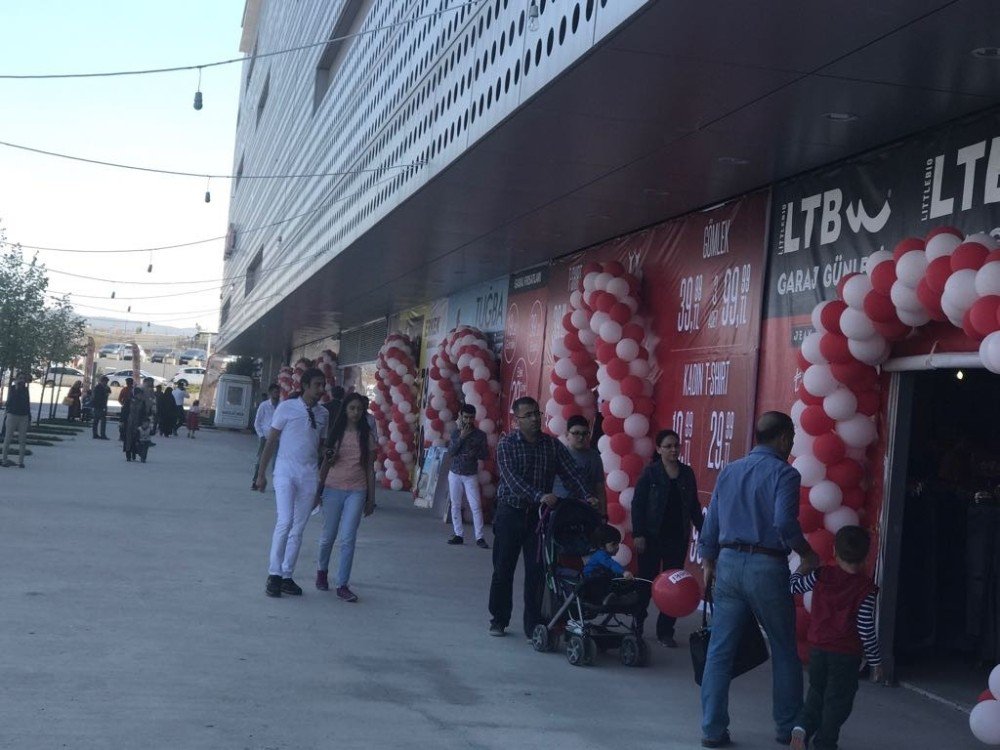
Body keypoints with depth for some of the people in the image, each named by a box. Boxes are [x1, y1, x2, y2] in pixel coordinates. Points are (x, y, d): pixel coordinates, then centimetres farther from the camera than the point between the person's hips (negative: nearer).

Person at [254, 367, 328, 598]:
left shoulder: (323, 414, 9)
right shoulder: (287, 408, -2)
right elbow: (271, 441, 0)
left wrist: (324, 477, 6)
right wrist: (261, 473, -2)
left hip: (309, 476, 4)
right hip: (286, 473, -4)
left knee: (298, 528, 5)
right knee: (285, 521, -17)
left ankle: (286, 576, 11)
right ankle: (274, 575, -9)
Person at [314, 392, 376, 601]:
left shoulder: (367, 437, 4)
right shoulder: (336, 433, 3)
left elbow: (370, 469, 7)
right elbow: (325, 464, 8)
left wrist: (371, 498, 5)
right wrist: (318, 491, 6)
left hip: (356, 492, -1)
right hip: (333, 489, 1)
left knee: (348, 539, -7)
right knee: (328, 536, 10)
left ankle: (342, 585, -2)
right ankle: (322, 570, 36)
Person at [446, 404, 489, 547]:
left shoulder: (480, 435, -2)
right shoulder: (456, 433, 3)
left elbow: (486, 455, 1)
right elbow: (450, 452, -7)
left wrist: (475, 454, -18)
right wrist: (461, 437, -15)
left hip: (471, 476, -2)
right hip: (455, 474, 2)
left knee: (476, 506, -9)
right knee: (455, 505, 5)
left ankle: (479, 537, -7)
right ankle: (458, 535, 13)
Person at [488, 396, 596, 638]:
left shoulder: (552, 444, 4)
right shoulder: (507, 444, -7)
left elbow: (571, 472, -1)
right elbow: (512, 480, -20)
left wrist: (587, 496, -18)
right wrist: (540, 496, -33)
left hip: (539, 515, 2)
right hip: (510, 513, -2)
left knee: (537, 572, 1)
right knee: (503, 570, 5)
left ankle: (533, 625, 7)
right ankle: (498, 620, 19)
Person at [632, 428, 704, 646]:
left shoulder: (686, 473, 6)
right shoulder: (650, 473, -5)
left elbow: (694, 506, 12)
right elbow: (637, 504, -7)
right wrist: (638, 534, -12)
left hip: (678, 538, 3)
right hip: (652, 536, -3)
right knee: (647, 581, 6)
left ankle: (665, 632, 11)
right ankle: (636, 626, 20)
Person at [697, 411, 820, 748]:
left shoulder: (729, 471, 10)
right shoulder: (784, 474, -7)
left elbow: (710, 524, 11)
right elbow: (785, 523, -21)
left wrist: (708, 566, 20)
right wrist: (808, 555, -7)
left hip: (728, 563, 5)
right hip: (766, 568, -5)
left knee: (719, 652, 7)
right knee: (785, 652, 12)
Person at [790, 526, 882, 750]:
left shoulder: (822, 575, -4)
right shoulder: (865, 589, -11)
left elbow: (794, 586, 9)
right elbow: (866, 630, -11)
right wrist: (875, 661, -1)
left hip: (818, 648, 3)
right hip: (847, 655, -3)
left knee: (817, 692, 19)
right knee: (837, 700, 8)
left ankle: (803, 726, -2)